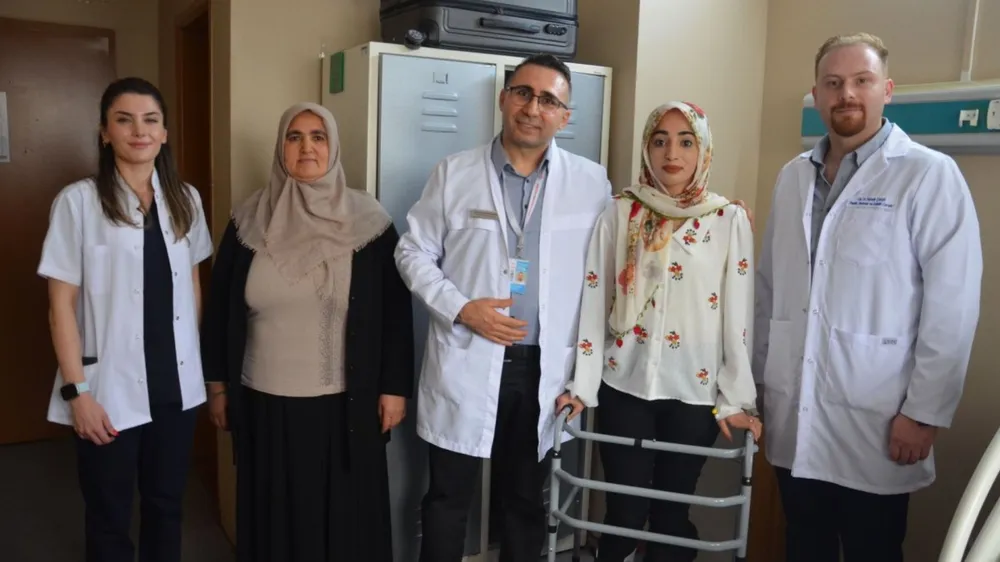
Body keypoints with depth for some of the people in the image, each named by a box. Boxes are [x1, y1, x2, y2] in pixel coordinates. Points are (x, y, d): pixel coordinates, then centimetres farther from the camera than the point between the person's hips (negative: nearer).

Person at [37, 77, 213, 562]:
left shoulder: (185, 199, 4)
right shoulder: (78, 201, -9)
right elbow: (61, 305, -8)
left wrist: (191, 358, 11)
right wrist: (76, 390, -11)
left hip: (176, 383, 4)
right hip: (110, 388, -3)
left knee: (167, 504, 18)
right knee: (109, 518, 12)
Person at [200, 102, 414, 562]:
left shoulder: (368, 220, -5)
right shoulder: (250, 220, 1)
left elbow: (395, 310, -3)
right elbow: (220, 307, 7)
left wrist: (395, 387, -4)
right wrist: (217, 383, 7)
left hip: (344, 403, -1)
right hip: (265, 402, 2)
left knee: (344, 514, 10)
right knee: (275, 514, 14)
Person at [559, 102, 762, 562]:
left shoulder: (730, 220, -2)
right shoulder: (619, 214, 1)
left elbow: (739, 315, -4)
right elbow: (594, 302, 1)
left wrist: (736, 400, -5)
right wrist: (582, 384, -1)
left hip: (695, 392, 0)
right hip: (624, 387, 1)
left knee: (671, 512, 12)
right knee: (625, 511, 7)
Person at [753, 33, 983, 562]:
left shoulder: (930, 175, -8)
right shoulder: (792, 177, 8)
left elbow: (952, 306, -11)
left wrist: (924, 412, -12)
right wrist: (758, 378, 10)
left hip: (873, 420, -4)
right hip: (791, 414, 5)